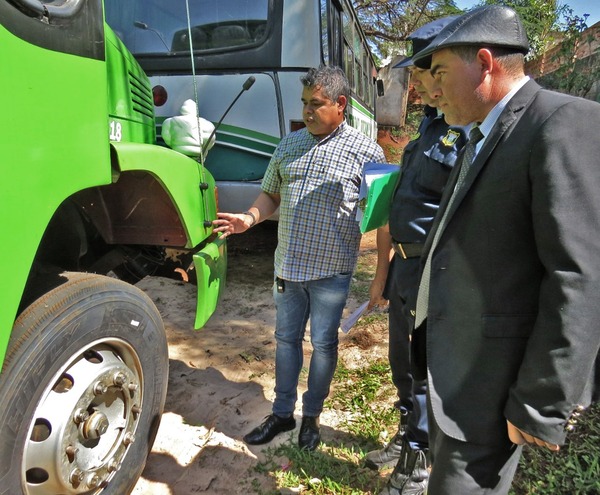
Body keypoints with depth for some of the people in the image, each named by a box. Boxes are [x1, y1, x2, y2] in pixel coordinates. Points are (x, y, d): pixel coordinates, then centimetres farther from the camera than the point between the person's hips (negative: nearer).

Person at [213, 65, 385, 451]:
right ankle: (282, 413, 33)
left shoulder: (365, 151, -6)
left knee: (324, 343, 9)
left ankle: (312, 415, 30)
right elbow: (271, 194, 16)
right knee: (286, 338, 15)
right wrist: (249, 219, -5)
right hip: (288, 264, 5)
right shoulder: (289, 145, 9)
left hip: (331, 270, -5)